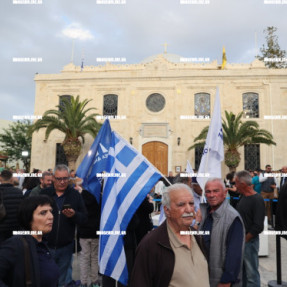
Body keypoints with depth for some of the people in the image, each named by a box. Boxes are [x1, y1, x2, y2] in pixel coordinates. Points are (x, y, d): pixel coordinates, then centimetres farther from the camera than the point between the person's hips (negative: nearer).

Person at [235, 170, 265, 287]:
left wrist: (244, 239, -13)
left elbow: (258, 227, -19)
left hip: (249, 241, -8)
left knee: (251, 273, 3)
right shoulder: (243, 196, 8)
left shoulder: (257, 200, -16)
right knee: (241, 270, 19)